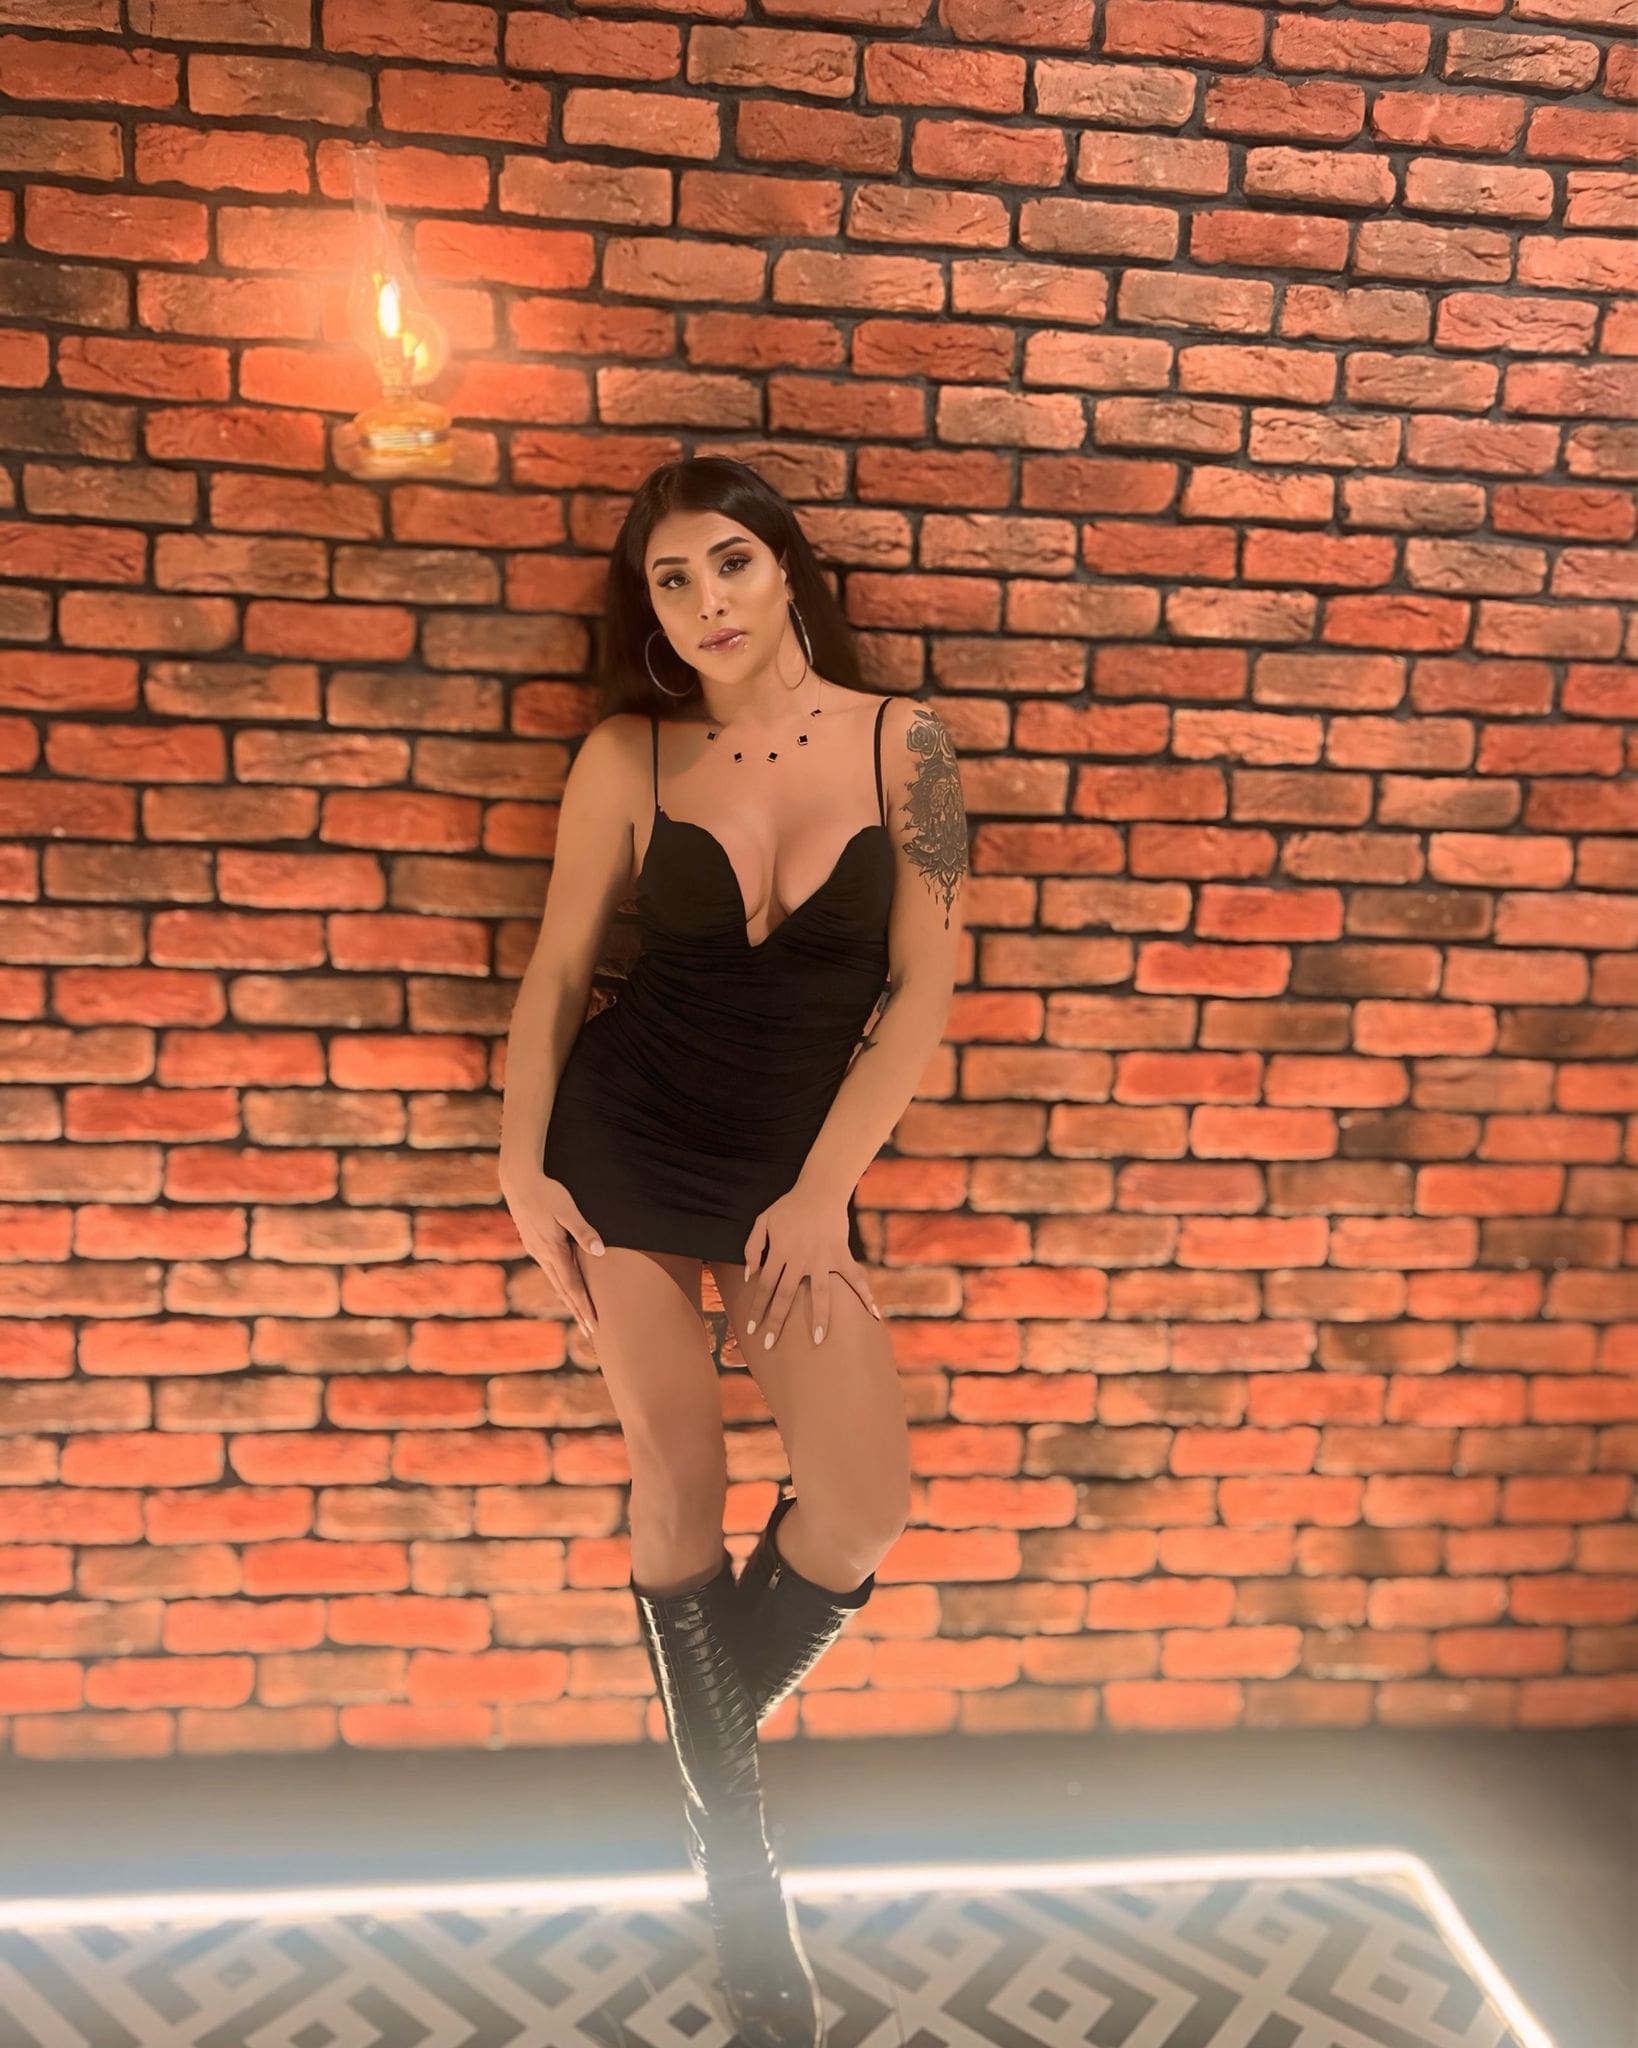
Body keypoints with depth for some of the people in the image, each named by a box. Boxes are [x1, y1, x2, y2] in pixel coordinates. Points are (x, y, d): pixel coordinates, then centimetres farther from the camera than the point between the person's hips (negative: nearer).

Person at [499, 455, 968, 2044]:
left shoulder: (900, 743, -4)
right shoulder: (629, 757, -3)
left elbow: (924, 983, -5)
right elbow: (556, 971, 3)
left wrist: (822, 1194, -8)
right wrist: (521, 1168, -4)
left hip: (792, 1161, 1)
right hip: (625, 1138, 0)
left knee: (864, 1506, -8)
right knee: (678, 1480, 3)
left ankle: (705, 1726, 26)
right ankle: (736, 1864, 26)